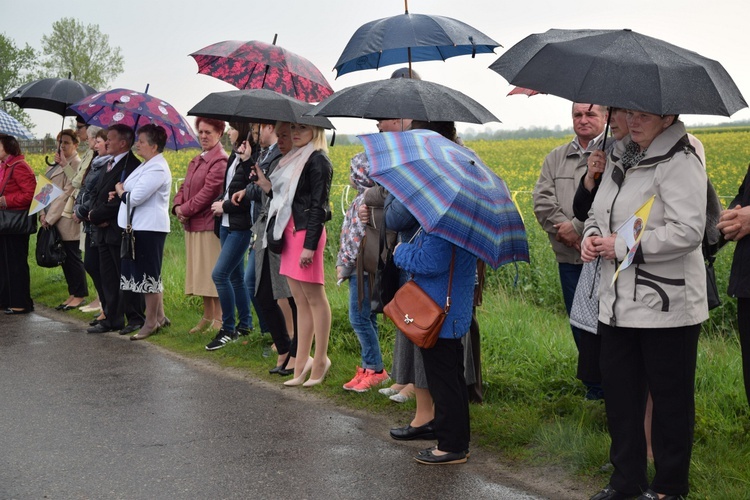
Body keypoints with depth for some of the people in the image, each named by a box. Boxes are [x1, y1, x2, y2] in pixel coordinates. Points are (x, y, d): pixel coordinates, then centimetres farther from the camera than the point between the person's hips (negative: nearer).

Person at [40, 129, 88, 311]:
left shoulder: (76, 165, -10)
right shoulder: (56, 164, 16)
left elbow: (66, 194, -15)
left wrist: (50, 218, -15)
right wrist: (43, 213, -1)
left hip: (66, 219, -8)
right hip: (51, 219, 8)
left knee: (72, 257, -3)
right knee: (63, 257, 11)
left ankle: (79, 295, 5)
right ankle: (73, 294, 17)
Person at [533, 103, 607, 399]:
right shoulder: (556, 158, 16)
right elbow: (542, 199, 4)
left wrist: (578, 227, -16)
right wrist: (564, 232, -11)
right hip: (569, 258, 6)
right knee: (579, 324, 11)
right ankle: (594, 386, 24)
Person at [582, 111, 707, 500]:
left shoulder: (679, 163, -14)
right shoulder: (620, 158, 11)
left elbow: (688, 232, -23)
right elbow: (599, 212, 23)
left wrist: (623, 246, -19)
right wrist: (591, 235, -1)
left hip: (666, 307, -8)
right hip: (618, 303, 8)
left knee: (669, 398, 5)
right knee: (619, 392, 13)